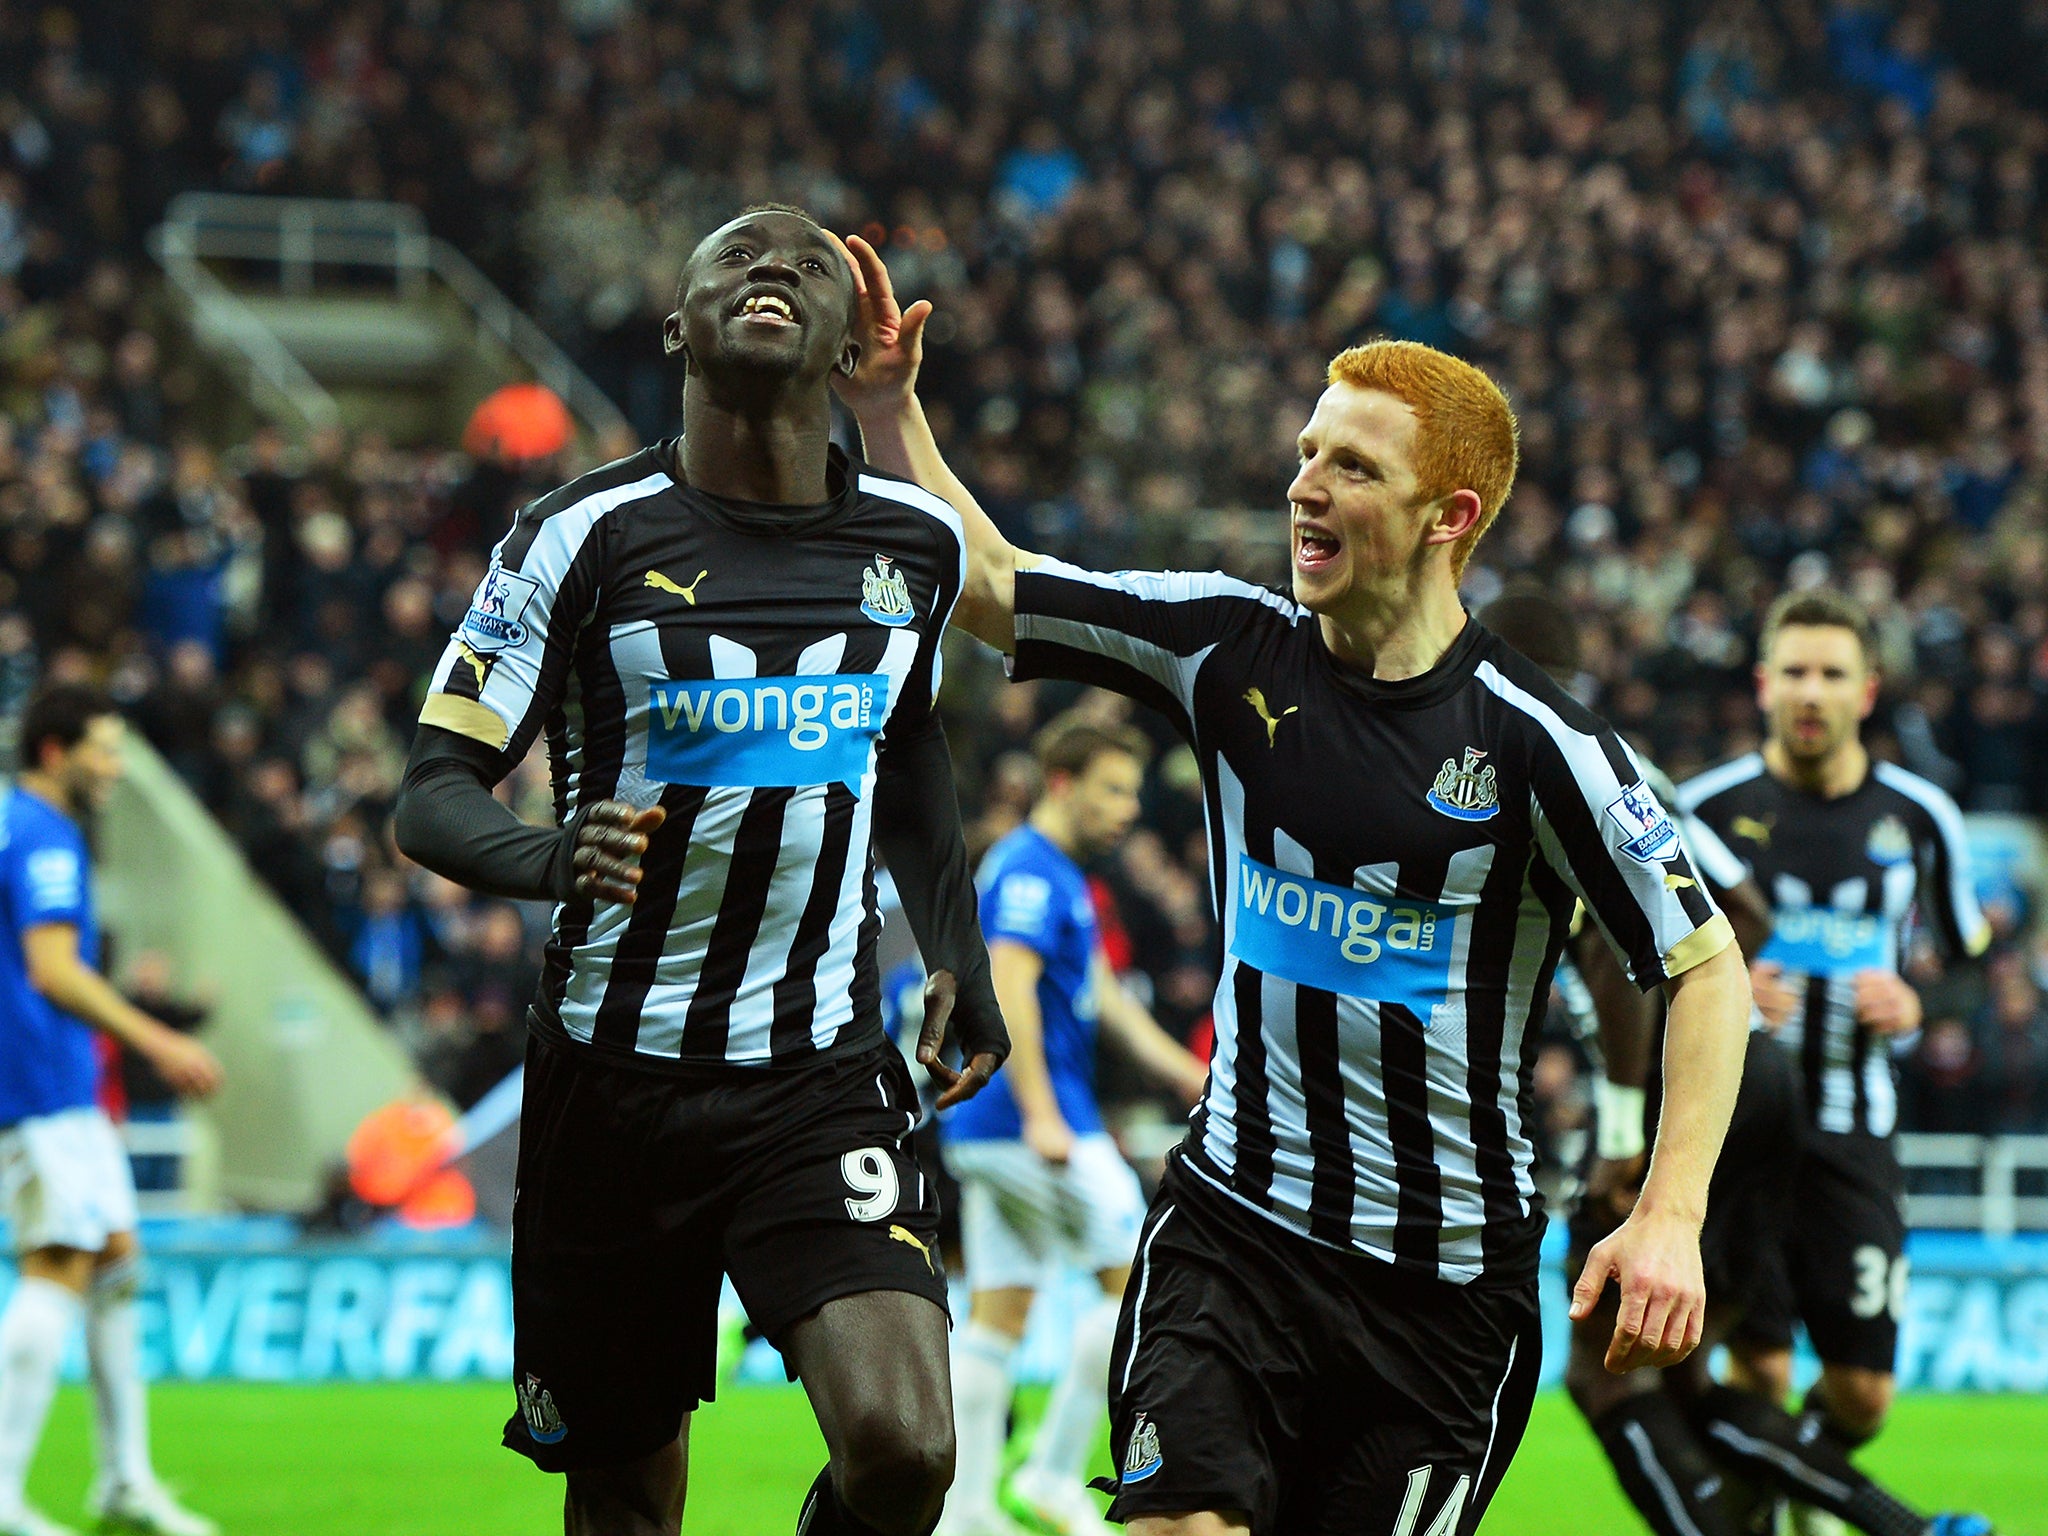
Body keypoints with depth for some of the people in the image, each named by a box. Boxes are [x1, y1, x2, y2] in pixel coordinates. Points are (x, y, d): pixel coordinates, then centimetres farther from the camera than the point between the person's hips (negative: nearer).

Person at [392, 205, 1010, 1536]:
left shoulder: (918, 544, 5)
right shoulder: (589, 534, -6)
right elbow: (434, 794, -9)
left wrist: (962, 966, 22)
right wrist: (547, 858, -30)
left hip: (826, 1073, 2)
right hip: (618, 1071, -1)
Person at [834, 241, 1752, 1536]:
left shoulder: (1531, 738, -12)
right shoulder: (1232, 649, 0)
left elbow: (1707, 963, -6)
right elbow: (987, 586, 10)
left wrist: (1672, 1216, -16)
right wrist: (888, 405, -2)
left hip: (1447, 1277, -2)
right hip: (1233, 1223, 2)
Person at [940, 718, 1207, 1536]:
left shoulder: (1059, 876, 21)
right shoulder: (1030, 872, -12)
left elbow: (1103, 997, 28)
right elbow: (1009, 989, -23)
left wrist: (1185, 1071, 25)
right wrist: (1041, 1114, -29)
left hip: (990, 1130, 10)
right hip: (1031, 1123, -10)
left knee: (998, 1310, 7)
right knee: (1134, 1277, -4)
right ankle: (1055, 1469, -3)